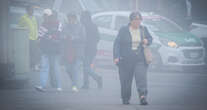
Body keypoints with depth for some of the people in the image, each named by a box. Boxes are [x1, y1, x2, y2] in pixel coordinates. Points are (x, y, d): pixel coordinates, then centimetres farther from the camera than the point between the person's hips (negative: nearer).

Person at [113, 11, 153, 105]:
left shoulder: (143, 29, 9)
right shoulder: (123, 30, 1)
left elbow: (150, 38, 23)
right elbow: (117, 43, -2)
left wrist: (147, 41, -3)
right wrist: (116, 57, -13)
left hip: (140, 59, 1)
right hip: (126, 60, -1)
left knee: (141, 77, -17)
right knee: (126, 80, 4)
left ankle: (143, 96, -26)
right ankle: (125, 99, 20)